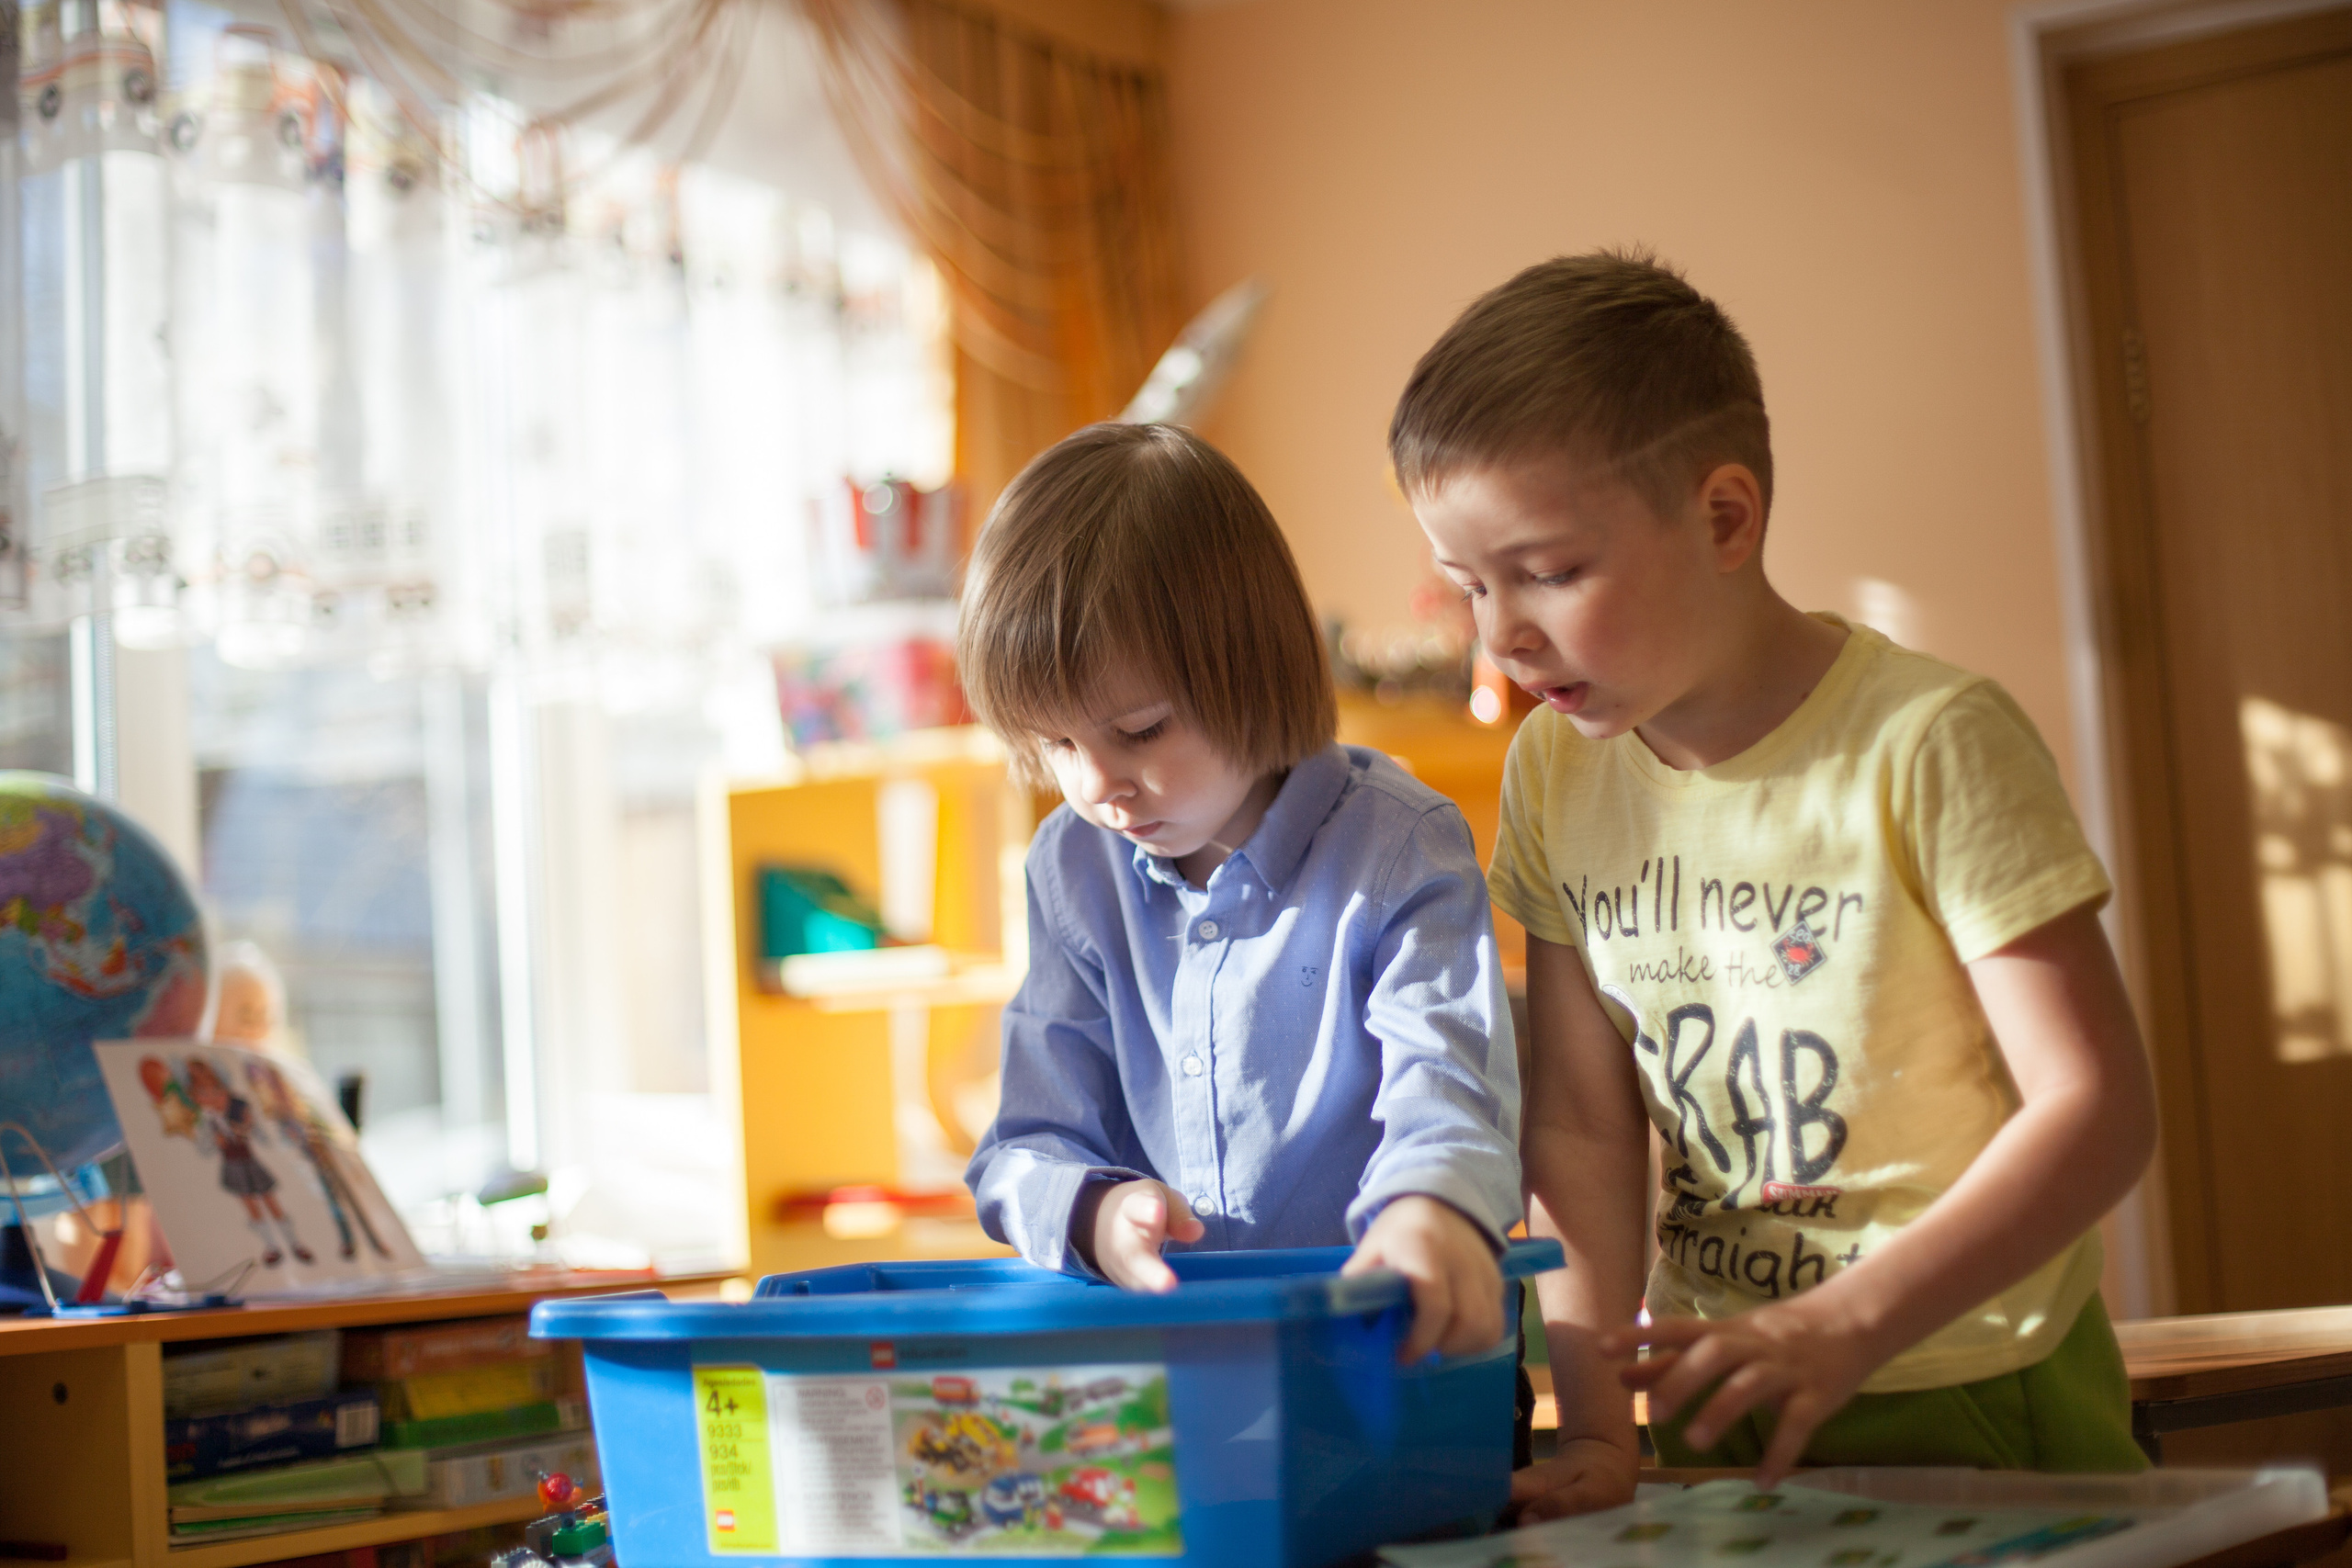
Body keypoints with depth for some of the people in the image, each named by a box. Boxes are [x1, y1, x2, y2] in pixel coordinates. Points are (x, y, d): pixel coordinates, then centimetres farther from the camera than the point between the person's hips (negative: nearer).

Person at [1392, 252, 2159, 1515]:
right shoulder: (1555, 777, 2)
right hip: (1719, 1412, 3)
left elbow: (2098, 1107, -16)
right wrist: (1596, 1423, -10)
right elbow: (1581, 1129, 1)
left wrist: (1842, 1325, -26)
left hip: (1974, 1401, -3)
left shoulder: (1927, 745, -13)